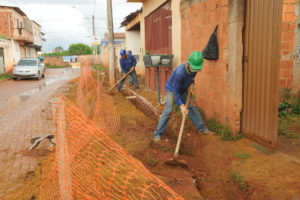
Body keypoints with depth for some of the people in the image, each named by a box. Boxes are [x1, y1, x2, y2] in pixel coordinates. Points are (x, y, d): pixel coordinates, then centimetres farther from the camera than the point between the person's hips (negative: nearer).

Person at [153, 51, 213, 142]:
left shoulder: (195, 68, -17)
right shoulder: (180, 72, -39)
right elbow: (175, 91, -36)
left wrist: (192, 81, -4)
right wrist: (181, 105, -44)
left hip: (183, 90, 6)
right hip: (172, 88, -6)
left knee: (192, 107, 3)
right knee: (168, 110, -18)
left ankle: (202, 129, 15)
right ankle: (158, 134, -13)